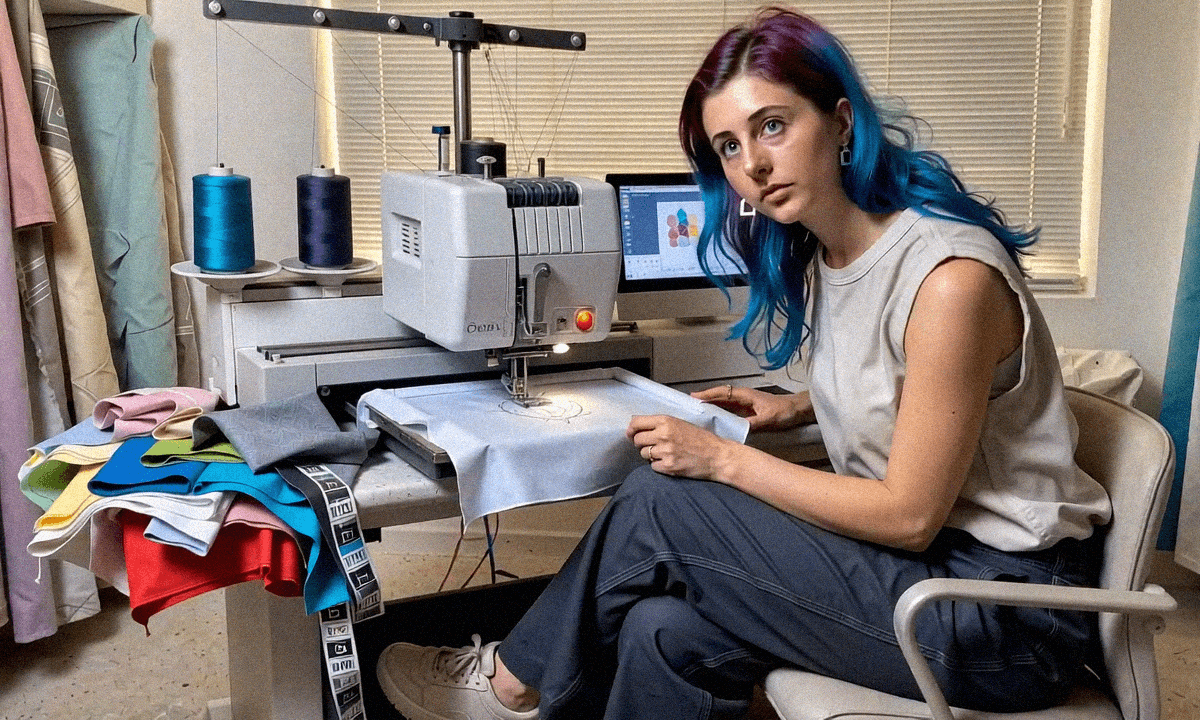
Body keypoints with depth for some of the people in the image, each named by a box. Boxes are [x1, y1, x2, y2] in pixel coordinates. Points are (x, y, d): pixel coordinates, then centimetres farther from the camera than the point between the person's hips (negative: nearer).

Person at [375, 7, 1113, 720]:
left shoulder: (949, 276, -24)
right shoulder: (817, 254, 1)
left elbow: (909, 515, -20)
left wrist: (725, 459, -17)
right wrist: (795, 409, 1)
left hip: (1009, 606, -7)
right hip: (924, 560, 7)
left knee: (662, 504, -14)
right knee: (666, 634, -13)